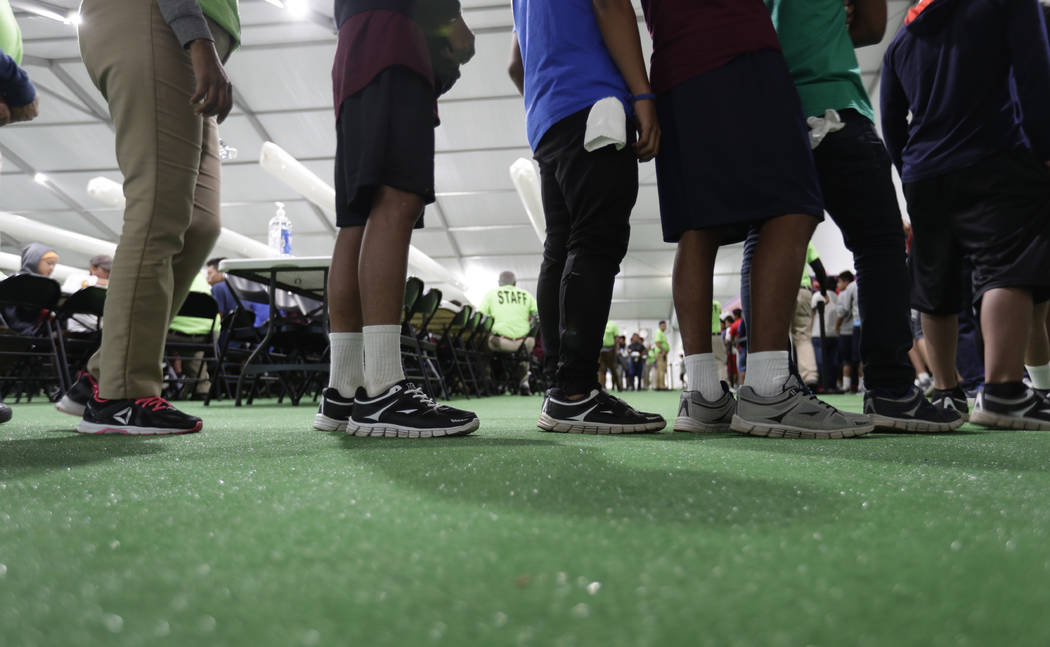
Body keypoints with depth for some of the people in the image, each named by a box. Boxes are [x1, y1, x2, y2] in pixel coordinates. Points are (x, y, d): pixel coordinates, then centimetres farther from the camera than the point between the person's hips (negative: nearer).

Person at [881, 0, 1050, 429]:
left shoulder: (901, 40, 21)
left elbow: (891, 123, 18)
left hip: (923, 179, 5)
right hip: (996, 163, -5)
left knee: (936, 289, 8)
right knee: (1009, 269, -14)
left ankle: (945, 391, 12)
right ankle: (1002, 391, -29)